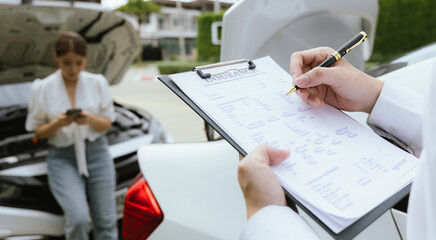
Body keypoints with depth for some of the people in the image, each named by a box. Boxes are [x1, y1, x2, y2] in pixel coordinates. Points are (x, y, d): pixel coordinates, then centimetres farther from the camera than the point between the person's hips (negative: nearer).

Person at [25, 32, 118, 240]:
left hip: (96, 152, 2)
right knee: (78, 219, -19)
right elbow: (38, 132, 3)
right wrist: (58, 123, -17)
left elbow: (107, 123, 6)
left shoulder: (97, 83, 3)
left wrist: (91, 119, -16)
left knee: (106, 221, 1)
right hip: (63, 158, -1)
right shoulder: (43, 88, -1)